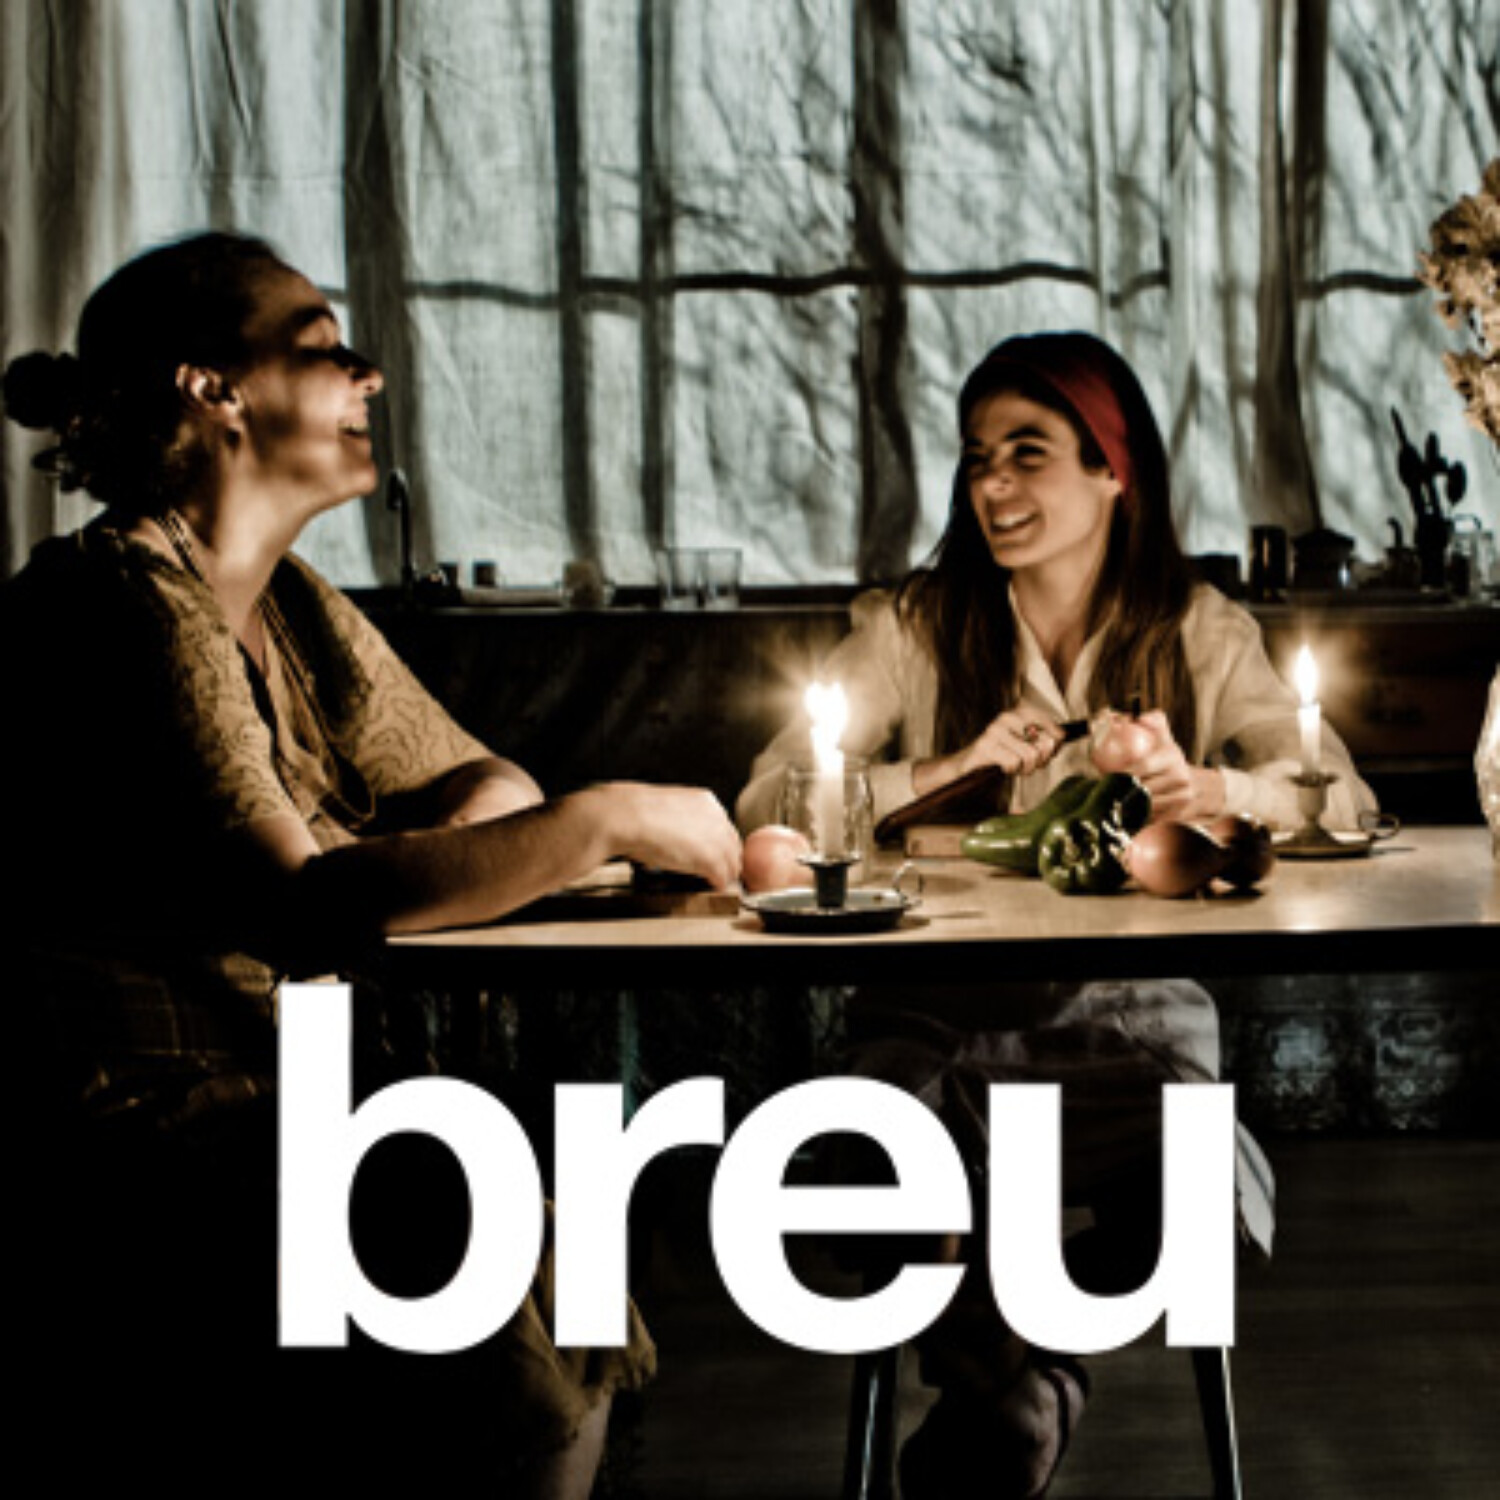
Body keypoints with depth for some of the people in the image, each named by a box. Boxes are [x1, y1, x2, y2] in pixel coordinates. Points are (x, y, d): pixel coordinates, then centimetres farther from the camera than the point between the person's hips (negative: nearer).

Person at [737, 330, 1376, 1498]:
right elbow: (768, 806, -7)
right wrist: (955, 769, -19)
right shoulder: (916, 625, 3)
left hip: (1128, 1012, 1)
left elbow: (1344, 797, -6)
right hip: (941, 1015, -1)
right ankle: (1018, 1401, 0)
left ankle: (1012, 1376, 1)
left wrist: (1199, 787, -24)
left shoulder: (1196, 630, 6)